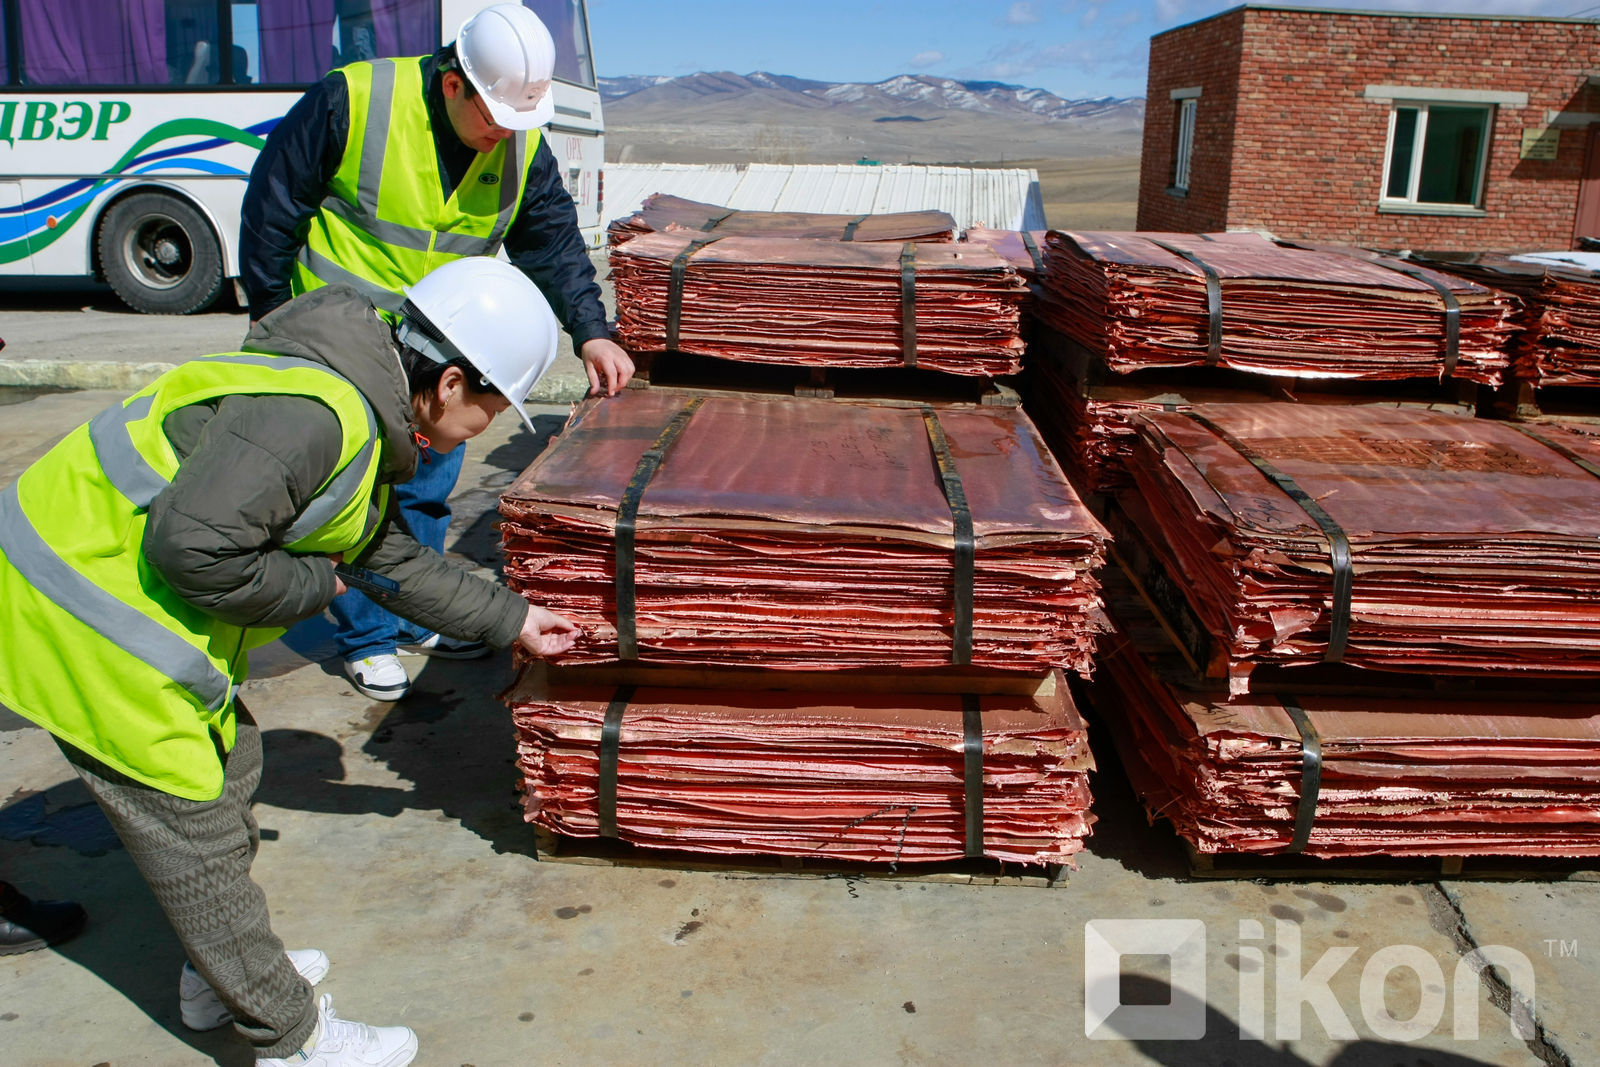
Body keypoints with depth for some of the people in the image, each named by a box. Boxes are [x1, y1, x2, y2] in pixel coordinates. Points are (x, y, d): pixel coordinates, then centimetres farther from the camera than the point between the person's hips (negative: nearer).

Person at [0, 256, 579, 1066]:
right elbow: (194, 548, -33)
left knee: (227, 766, 22)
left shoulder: (368, 418, 8)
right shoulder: (312, 416, -28)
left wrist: (511, 620, 22)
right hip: (80, 614, -10)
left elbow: (392, 560, 17)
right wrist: (311, 584, -15)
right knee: (193, 832, 1)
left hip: (106, 572, 11)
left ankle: (222, 975, 41)